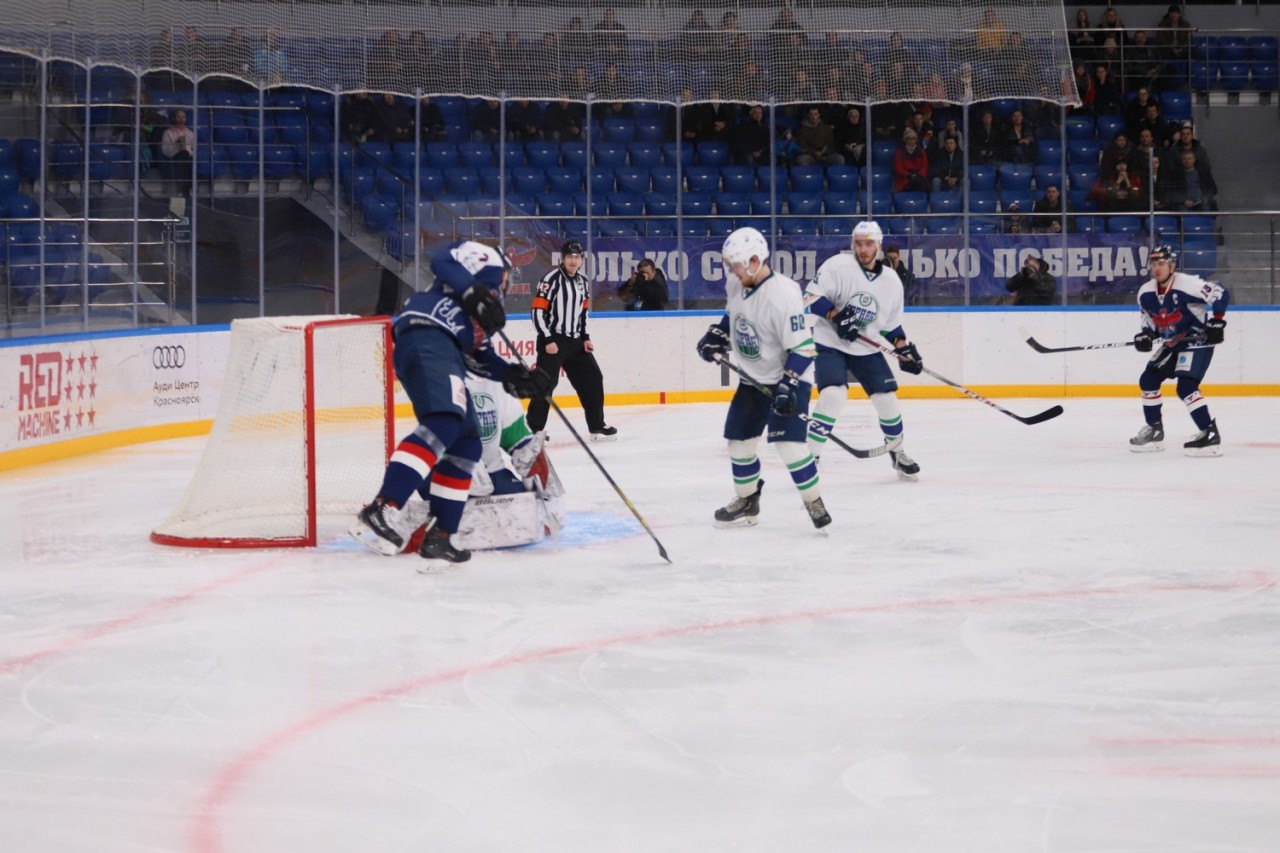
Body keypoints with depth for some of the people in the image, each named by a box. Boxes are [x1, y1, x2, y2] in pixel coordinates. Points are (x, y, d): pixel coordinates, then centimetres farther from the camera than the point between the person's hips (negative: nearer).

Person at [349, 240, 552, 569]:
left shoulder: (482, 309, 37)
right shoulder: (488, 258, 13)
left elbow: (480, 355, 28)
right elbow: (442, 260, -5)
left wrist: (515, 376, 17)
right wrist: (476, 293, -15)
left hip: (443, 352, 10)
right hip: (427, 337, -10)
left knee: (467, 444, 9)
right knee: (444, 422, -27)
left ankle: (439, 537, 6)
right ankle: (381, 511, -40)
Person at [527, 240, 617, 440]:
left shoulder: (583, 282, 11)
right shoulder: (551, 279, -13)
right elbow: (537, 311, -16)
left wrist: (585, 338, 10)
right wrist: (547, 340, -19)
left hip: (575, 341, 7)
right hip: (552, 341, -7)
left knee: (593, 379, 7)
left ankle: (597, 426, 17)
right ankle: (533, 429, -8)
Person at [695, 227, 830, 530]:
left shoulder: (783, 294, -28)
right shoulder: (736, 285, -4)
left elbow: (802, 347, -27)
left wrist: (788, 385, -31)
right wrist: (716, 337, 5)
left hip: (789, 377, -8)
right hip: (754, 377, 8)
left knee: (787, 440, -21)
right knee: (738, 438, 10)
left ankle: (814, 502, -7)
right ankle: (747, 501, 27)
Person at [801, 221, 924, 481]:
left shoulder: (891, 281, 2)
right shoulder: (838, 266, -14)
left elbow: (892, 324, 13)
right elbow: (812, 296, -16)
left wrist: (905, 348, 3)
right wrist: (836, 317, -27)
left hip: (867, 349, 5)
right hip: (830, 344, -5)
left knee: (887, 399, 2)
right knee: (833, 395, -25)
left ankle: (897, 452, 27)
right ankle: (810, 456, -17)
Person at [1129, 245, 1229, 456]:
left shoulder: (1187, 284, -24)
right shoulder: (1145, 293, -1)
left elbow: (1220, 294, -25)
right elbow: (1150, 319, 14)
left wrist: (1215, 322, -29)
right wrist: (1146, 335, -5)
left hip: (1197, 341, -9)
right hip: (1171, 343, 9)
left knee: (1186, 387, -22)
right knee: (1148, 380, 10)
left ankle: (1210, 435, -20)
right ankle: (1154, 431, 24)